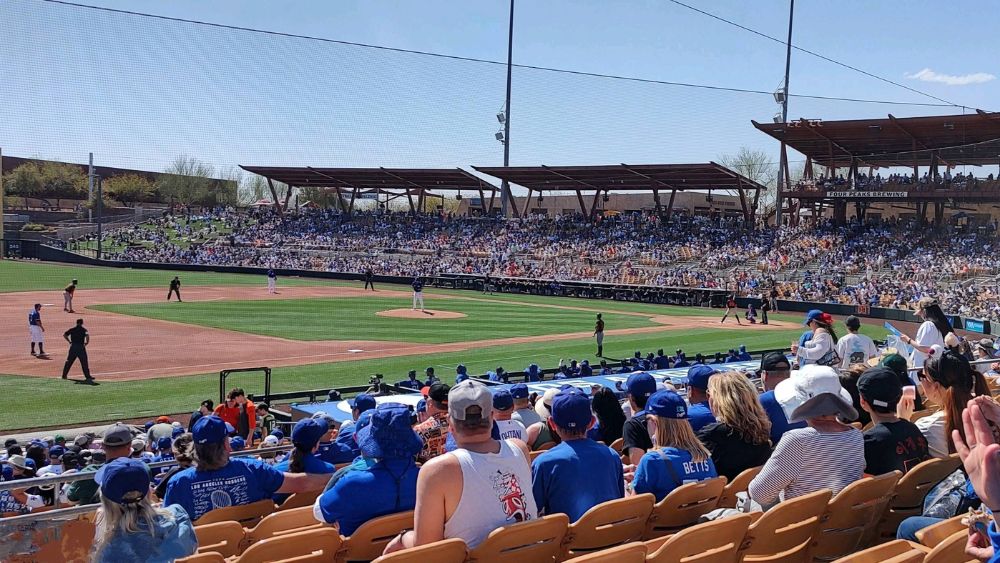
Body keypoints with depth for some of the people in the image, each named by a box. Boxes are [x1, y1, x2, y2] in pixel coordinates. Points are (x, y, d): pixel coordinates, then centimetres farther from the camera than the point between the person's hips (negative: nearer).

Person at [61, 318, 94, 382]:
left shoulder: (72, 329, 9)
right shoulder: (83, 330, -2)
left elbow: (64, 335, 4)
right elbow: (87, 335, -21)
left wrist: (69, 341, 10)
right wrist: (87, 342, -7)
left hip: (73, 346, 4)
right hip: (81, 347, -4)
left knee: (69, 361, 15)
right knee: (84, 362, -1)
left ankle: (64, 375, 18)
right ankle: (87, 376, -5)